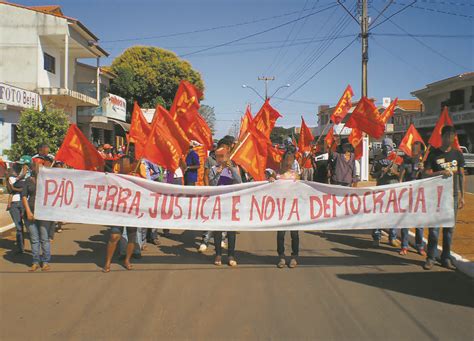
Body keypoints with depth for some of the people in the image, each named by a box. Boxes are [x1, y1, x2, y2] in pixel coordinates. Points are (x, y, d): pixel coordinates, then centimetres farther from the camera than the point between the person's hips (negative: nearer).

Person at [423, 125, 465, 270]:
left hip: (453, 195, 3)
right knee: (434, 227, -3)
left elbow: (461, 175, 12)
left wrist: (462, 196, 8)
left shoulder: (457, 154, 9)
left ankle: (446, 258, 16)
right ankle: (430, 258, 6)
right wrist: (441, 172, -18)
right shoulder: (434, 154, 1)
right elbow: (426, 173, -3)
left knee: (449, 228, 7)